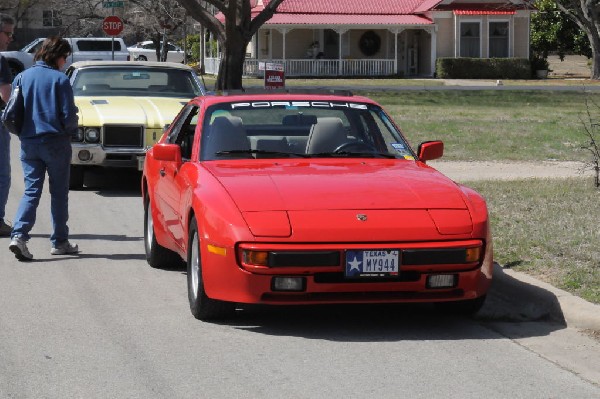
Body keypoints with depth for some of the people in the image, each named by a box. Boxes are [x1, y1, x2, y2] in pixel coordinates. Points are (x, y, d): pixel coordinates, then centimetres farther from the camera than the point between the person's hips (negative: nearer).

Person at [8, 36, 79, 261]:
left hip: (28, 143, 4)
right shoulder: (59, 79, -10)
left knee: (31, 190, 4)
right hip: (55, 142, -4)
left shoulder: (22, 77, 4)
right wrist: (70, 131, 9)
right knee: (59, 192, 9)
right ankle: (59, 242, 15)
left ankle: (19, 235, -15)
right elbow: (69, 115, -11)